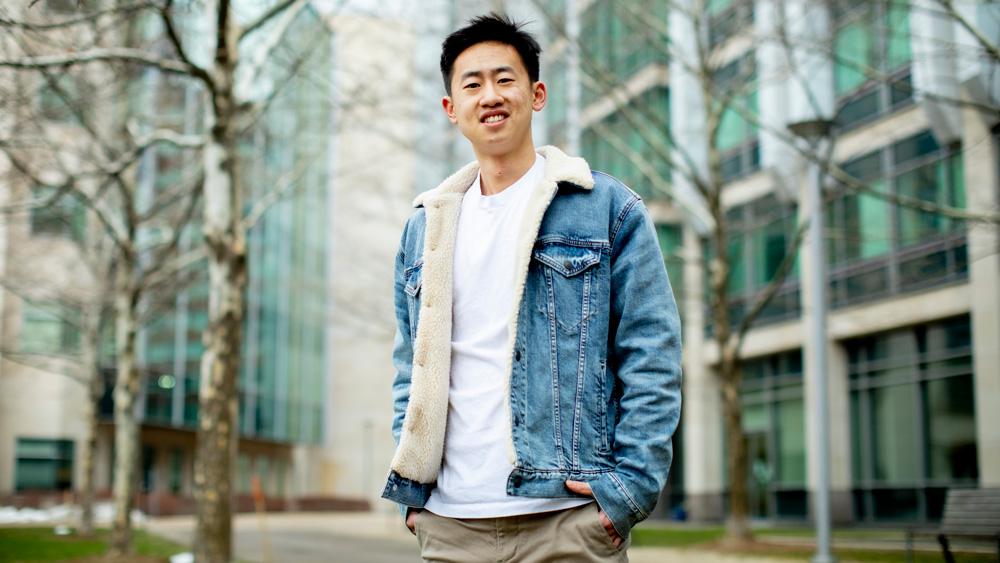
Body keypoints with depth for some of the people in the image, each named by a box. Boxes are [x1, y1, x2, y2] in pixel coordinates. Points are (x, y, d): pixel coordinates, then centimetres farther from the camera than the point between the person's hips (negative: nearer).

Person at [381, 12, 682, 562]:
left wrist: (631, 486, -11)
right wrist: (412, 487, 7)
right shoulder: (424, 228, 13)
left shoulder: (608, 208, 1)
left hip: (567, 518, -3)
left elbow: (651, 357, -3)